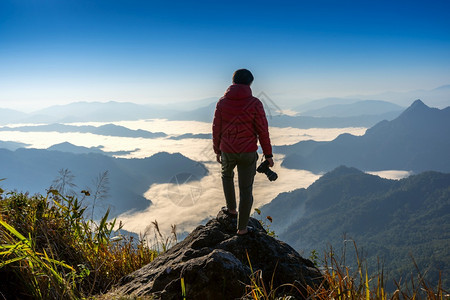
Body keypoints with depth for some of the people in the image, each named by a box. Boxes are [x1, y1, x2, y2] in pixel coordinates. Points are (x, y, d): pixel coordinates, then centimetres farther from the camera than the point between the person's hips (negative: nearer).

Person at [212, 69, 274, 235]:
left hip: (227, 151, 2)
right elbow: (262, 131, -9)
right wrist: (268, 154, 0)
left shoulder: (222, 102, -3)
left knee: (227, 174, 34)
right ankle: (242, 227, 18)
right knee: (246, 189, 9)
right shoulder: (254, 103, -11)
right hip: (248, 153, -2)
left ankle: (231, 208, 38)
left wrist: (217, 150, 16)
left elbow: (216, 129, 2)